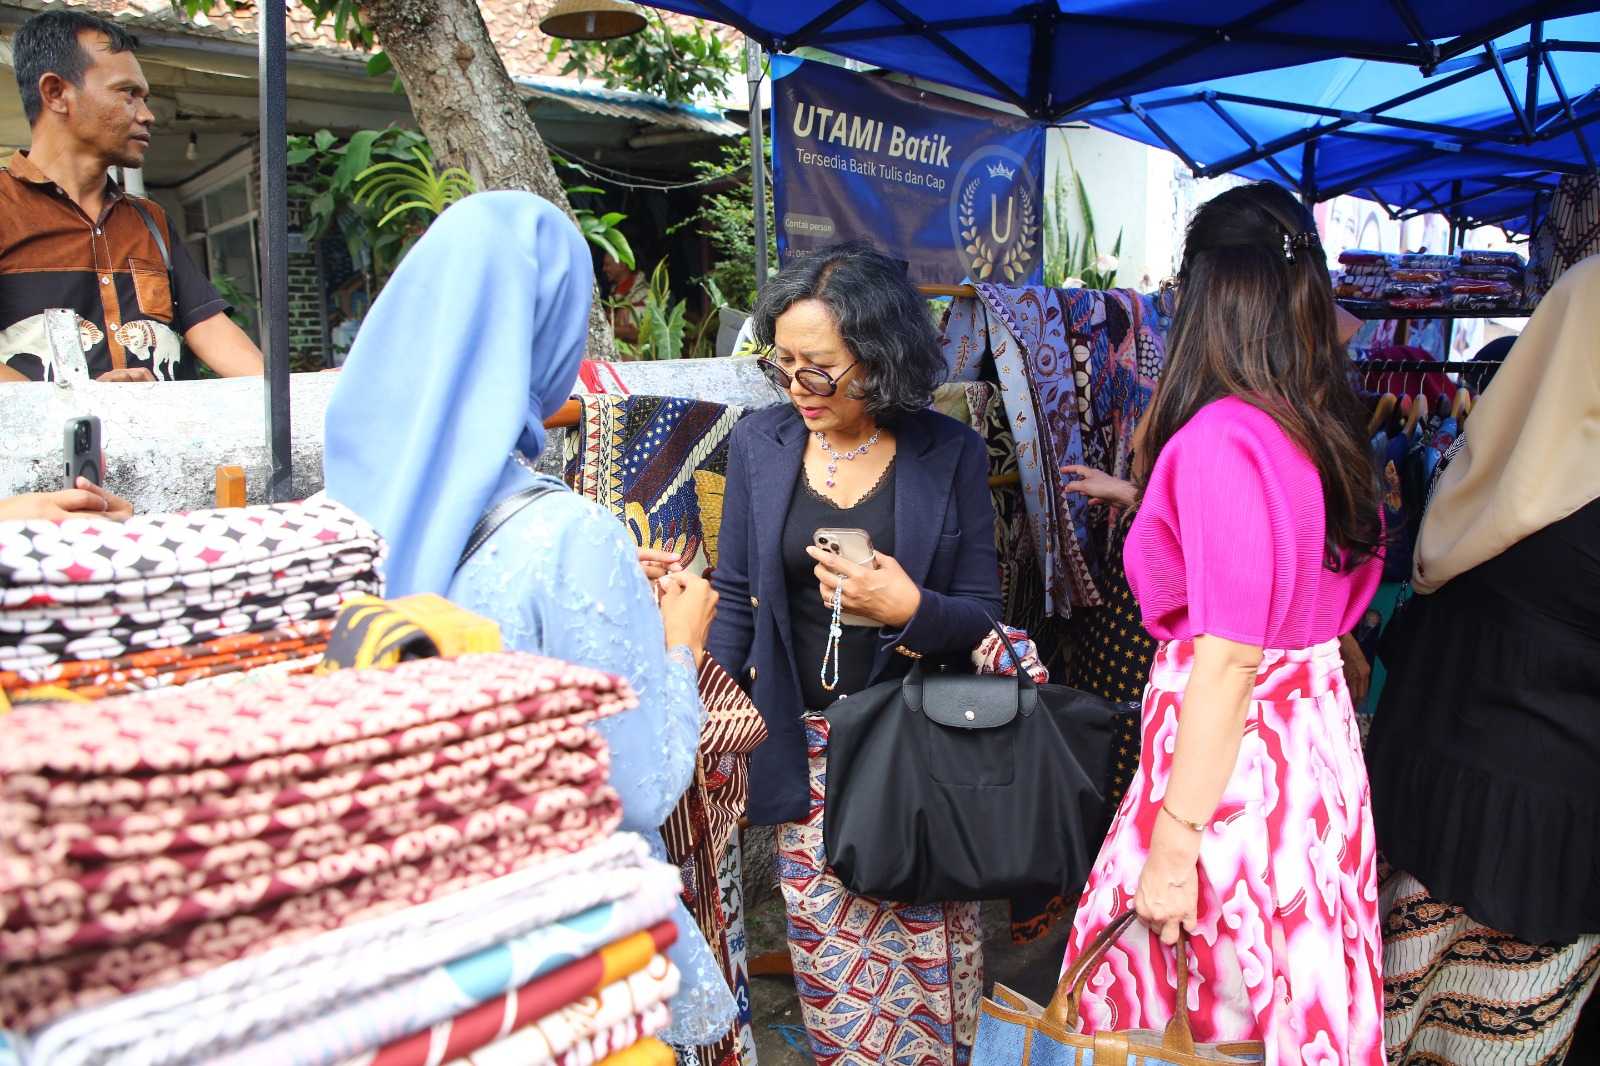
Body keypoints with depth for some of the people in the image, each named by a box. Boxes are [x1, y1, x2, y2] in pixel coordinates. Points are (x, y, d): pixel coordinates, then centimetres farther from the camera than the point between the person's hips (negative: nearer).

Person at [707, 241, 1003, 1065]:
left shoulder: (950, 453, -5)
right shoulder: (758, 445, -1)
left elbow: (982, 616, -2)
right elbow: (735, 601, 5)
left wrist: (911, 609, -22)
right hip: (805, 751, 1)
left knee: (928, 957, 10)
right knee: (829, 955, 9)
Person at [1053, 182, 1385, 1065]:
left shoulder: (1222, 439, -21)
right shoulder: (1326, 429, 5)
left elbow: (1226, 660, -23)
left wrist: (1172, 847, -18)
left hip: (1232, 744, -8)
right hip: (1315, 725, 9)